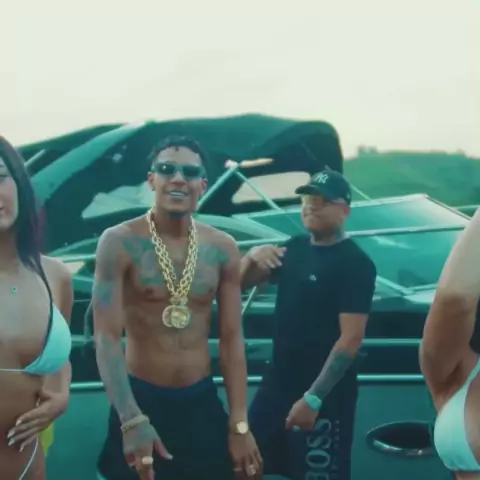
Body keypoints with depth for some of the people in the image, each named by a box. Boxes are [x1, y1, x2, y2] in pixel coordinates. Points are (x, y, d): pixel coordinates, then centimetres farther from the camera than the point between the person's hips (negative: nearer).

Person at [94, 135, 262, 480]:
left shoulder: (223, 248, -1)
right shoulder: (120, 243, -12)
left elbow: (232, 338, 1)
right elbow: (106, 337, -16)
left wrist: (240, 425, -2)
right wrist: (132, 420, -25)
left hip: (202, 401, 3)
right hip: (141, 398, -3)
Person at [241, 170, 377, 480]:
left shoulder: (355, 263, -15)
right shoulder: (295, 248, 8)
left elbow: (351, 338, -20)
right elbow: (242, 282, 14)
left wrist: (314, 397, -24)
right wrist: (253, 256, -9)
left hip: (325, 391, -7)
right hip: (278, 380, 7)